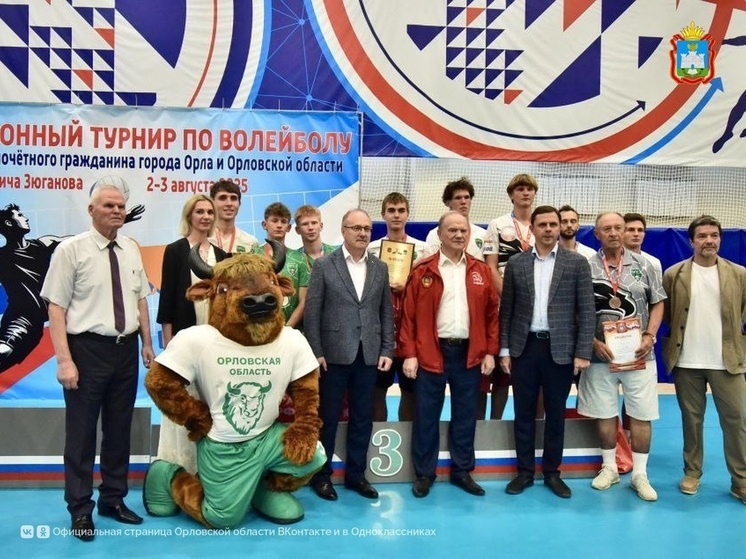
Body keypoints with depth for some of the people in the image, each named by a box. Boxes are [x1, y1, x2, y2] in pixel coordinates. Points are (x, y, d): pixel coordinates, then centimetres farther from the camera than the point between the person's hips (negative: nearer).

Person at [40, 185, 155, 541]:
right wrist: (64, 360, -18)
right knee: (82, 432, 6)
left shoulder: (131, 250, 7)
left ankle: (113, 499, 32)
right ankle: (80, 509, 22)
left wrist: (147, 344, 12)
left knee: (119, 429, 16)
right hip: (88, 349, -5)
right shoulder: (71, 250, -9)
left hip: (127, 349, 5)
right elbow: (56, 307, -12)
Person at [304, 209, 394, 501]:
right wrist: (316, 352, -9)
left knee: (362, 419, 11)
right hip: (334, 355, -3)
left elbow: (387, 312, 9)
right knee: (327, 418, 8)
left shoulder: (380, 268, 9)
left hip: (368, 355, 4)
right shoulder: (324, 265, -2)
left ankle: (355, 474, 25)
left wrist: (387, 350, 2)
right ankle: (321, 474, 22)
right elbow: (312, 312, -5)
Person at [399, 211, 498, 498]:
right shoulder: (423, 271, -2)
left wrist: (490, 352, 2)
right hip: (430, 353, -2)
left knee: (465, 415, 12)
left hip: (470, 353, 3)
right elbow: (409, 315, -4)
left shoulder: (481, 271, 7)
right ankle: (424, 474, 19)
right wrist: (409, 354, -9)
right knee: (426, 416, 6)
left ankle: (462, 471, 27)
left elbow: (492, 314, 8)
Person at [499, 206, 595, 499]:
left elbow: (587, 310, -2)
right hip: (524, 347, 1)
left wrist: (583, 352, -7)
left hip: (560, 349, -1)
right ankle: (525, 471, 22)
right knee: (524, 413, 8)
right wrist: (504, 350, 1)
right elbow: (506, 310, 6)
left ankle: (552, 472, 24)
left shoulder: (577, 262, 1)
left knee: (556, 414, 9)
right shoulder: (516, 263, 4)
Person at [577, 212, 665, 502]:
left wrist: (649, 336, -6)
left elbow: (657, 303, 7)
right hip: (601, 355, -1)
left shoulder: (644, 265, 3)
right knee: (604, 414, 10)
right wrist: (594, 342, -10)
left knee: (641, 415, 6)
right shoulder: (585, 267, -3)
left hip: (638, 355, 1)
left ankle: (640, 473, 20)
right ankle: (609, 467, 27)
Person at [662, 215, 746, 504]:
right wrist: (673, 343, 0)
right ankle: (692, 473, 24)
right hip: (687, 361, 0)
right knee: (691, 419, 11)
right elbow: (663, 313, 3)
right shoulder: (674, 274, 0)